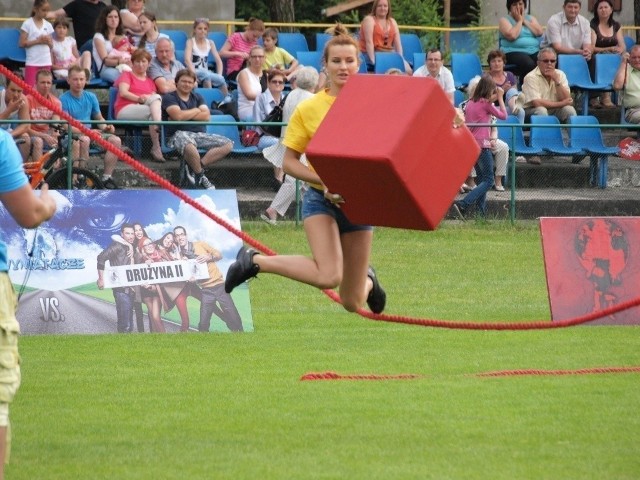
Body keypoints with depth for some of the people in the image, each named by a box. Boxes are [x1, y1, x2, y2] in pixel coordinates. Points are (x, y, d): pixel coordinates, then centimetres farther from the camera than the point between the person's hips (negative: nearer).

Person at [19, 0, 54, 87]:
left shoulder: (48, 25, 9)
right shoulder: (27, 24, -3)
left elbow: (51, 44, 14)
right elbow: (22, 43, -7)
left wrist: (48, 41, -8)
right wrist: (38, 41, -15)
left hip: (46, 62, 4)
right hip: (32, 62, -4)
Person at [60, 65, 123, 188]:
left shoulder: (91, 97, 11)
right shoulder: (64, 99, -8)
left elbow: (99, 118, 20)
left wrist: (105, 127, -4)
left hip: (90, 133, 6)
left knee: (115, 140, -15)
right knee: (84, 140, -38)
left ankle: (107, 178, -12)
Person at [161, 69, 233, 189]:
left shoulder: (197, 97, 22)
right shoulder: (169, 98, 5)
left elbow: (206, 116, 5)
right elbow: (178, 115, -13)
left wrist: (185, 116, -5)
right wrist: (196, 111, 3)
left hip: (200, 134, 7)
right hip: (179, 133, -7)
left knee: (228, 144, -13)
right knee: (189, 146, -44)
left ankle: (193, 167, -17)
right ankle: (200, 176, -17)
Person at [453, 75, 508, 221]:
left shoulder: (471, 103, 10)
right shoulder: (485, 103, -9)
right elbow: (503, 115, -2)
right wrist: (500, 98, 12)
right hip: (482, 145, -8)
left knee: (482, 179, 16)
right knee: (488, 181, -5)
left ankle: (481, 212, 10)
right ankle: (463, 204, -21)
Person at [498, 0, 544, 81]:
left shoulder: (531, 18, 21)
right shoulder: (504, 20, 7)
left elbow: (539, 32, 3)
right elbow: (512, 36, -12)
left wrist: (524, 21, 3)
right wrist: (519, 21, 1)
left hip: (534, 52, 4)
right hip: (513, 53, -4)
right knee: (529, 64, -37)